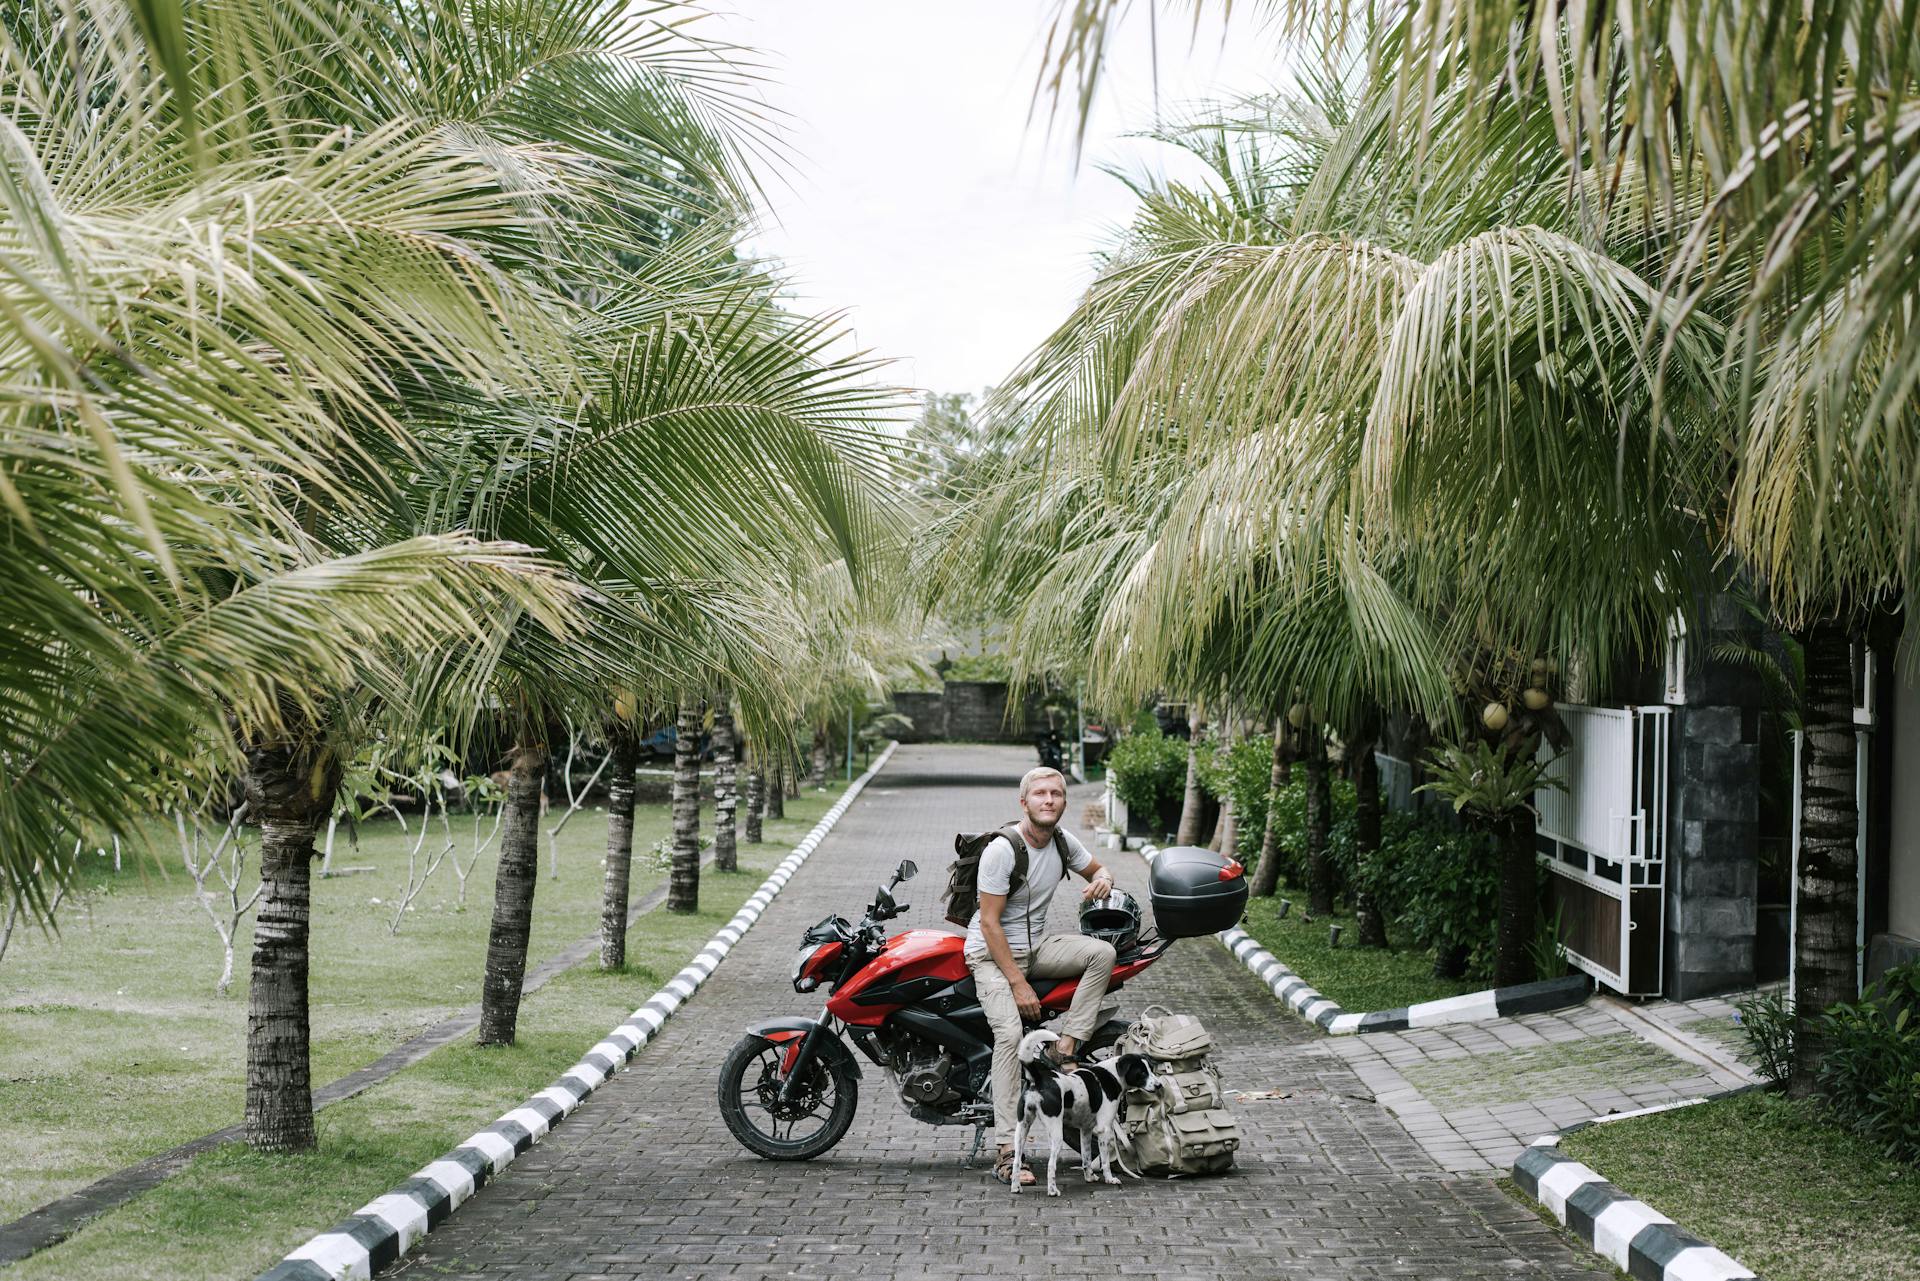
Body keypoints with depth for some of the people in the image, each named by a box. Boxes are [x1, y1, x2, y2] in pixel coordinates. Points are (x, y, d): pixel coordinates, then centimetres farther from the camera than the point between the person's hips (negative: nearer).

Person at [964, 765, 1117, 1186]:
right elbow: (989, 921, -19)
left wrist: (1102, 879, -8)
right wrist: (1018, 983, -21)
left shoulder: (1062, 842, 0)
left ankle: (1064, 1048, -14)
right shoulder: (1001, 849, -20)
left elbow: (1098, 868, 20)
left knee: (1103, 951, -18)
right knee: (1010, 1033, -26)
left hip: (1035, 946, 7)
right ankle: (1006, 1153, -29)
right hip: (991, 951, -6)